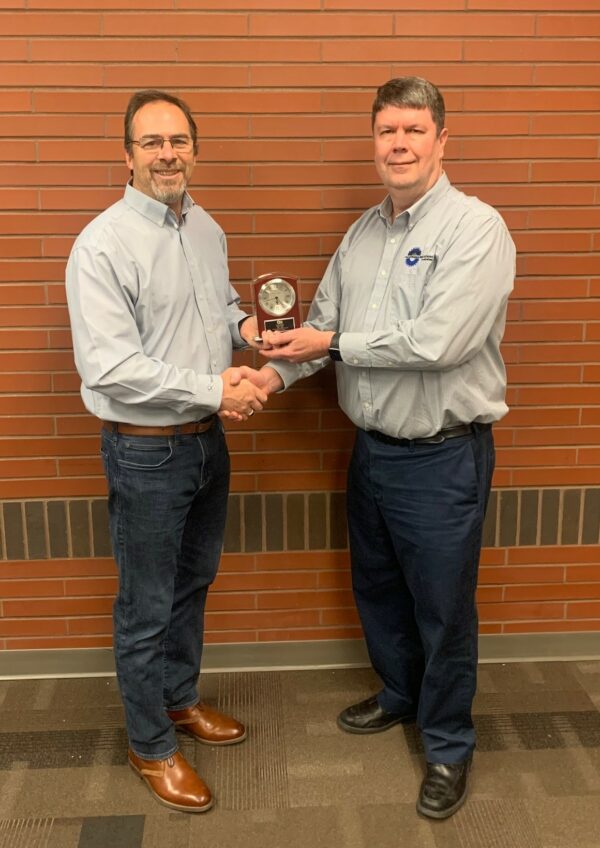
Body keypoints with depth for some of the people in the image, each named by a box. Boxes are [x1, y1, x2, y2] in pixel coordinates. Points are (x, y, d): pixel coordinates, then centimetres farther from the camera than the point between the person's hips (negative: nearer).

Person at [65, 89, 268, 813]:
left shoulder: (206, 228, 6)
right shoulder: (103, 245, -18)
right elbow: (108, 367, -25)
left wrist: (243, 325, -1)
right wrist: (212, 388, -24)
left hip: (206, 439, 8)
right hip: (146, 450, -7)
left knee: (193, 582, 22)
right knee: (147, 606, 8)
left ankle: (180, 698, 45)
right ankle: (150, 746, 29)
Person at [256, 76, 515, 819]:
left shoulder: (476, 229, -15)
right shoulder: (362, 233, 8)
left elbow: (436, 342, -25)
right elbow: (324, 322, 7)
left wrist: (334, 344, -15)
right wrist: (275, 372, -13)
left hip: (443, 458, -7)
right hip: (372, 447, 7)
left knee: (442, 608, 8)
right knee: (377, 589, 22)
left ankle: (448, 745, 31)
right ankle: (400, 695, 48)